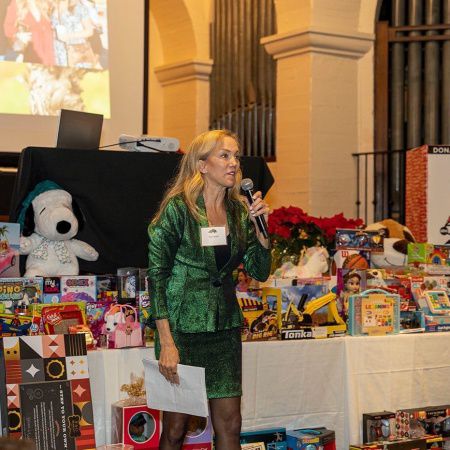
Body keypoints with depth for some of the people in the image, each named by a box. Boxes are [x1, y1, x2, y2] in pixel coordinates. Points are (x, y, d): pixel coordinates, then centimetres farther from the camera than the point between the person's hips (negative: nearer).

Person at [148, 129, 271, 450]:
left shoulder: (239, 211, 6)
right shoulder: (178, 209, -10)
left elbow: (260, 272, 6)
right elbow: (157, 276, -11)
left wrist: (260, 228, -9)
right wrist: (166, 342, -16)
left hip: (225, 328, 5)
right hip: (183, 328, -5)